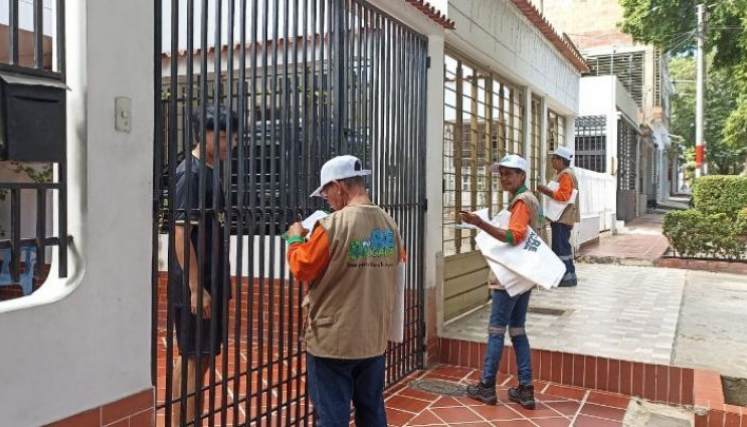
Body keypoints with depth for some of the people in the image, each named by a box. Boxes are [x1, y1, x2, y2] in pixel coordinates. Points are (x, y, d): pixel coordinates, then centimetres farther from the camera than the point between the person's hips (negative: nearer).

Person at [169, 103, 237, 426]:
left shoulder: (209, 172, 12)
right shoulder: (191, 174, -15)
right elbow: (181, 234, -20)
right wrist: (196, 288, -21)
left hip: (211, 283, 9)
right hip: (195, 286, -9)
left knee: (204, 357, 15)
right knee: (192, 359, 1)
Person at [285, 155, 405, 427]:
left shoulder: (333, 225, -18)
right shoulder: (389, 224, 1)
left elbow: (301, 270, -11)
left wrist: (295, 239, 7)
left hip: (332, 342, -6)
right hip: (374, 339, 6)